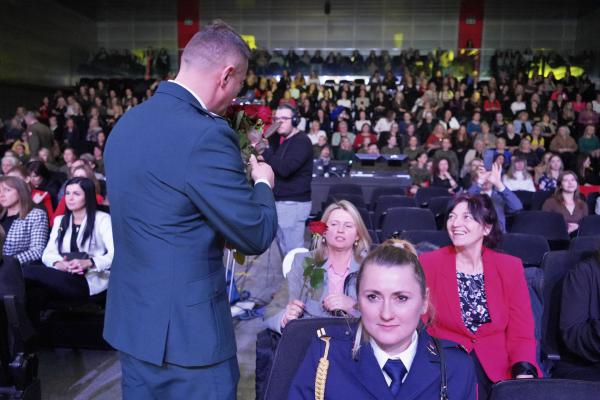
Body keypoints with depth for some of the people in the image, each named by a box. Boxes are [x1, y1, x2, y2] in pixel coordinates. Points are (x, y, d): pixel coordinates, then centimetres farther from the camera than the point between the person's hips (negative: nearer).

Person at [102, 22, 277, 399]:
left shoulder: (128, 122, 4)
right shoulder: (206, 134, -23)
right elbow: (256, 235, -17)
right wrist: (262, 182, 2)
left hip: (131, 318, 8)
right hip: (184, 328, -8)